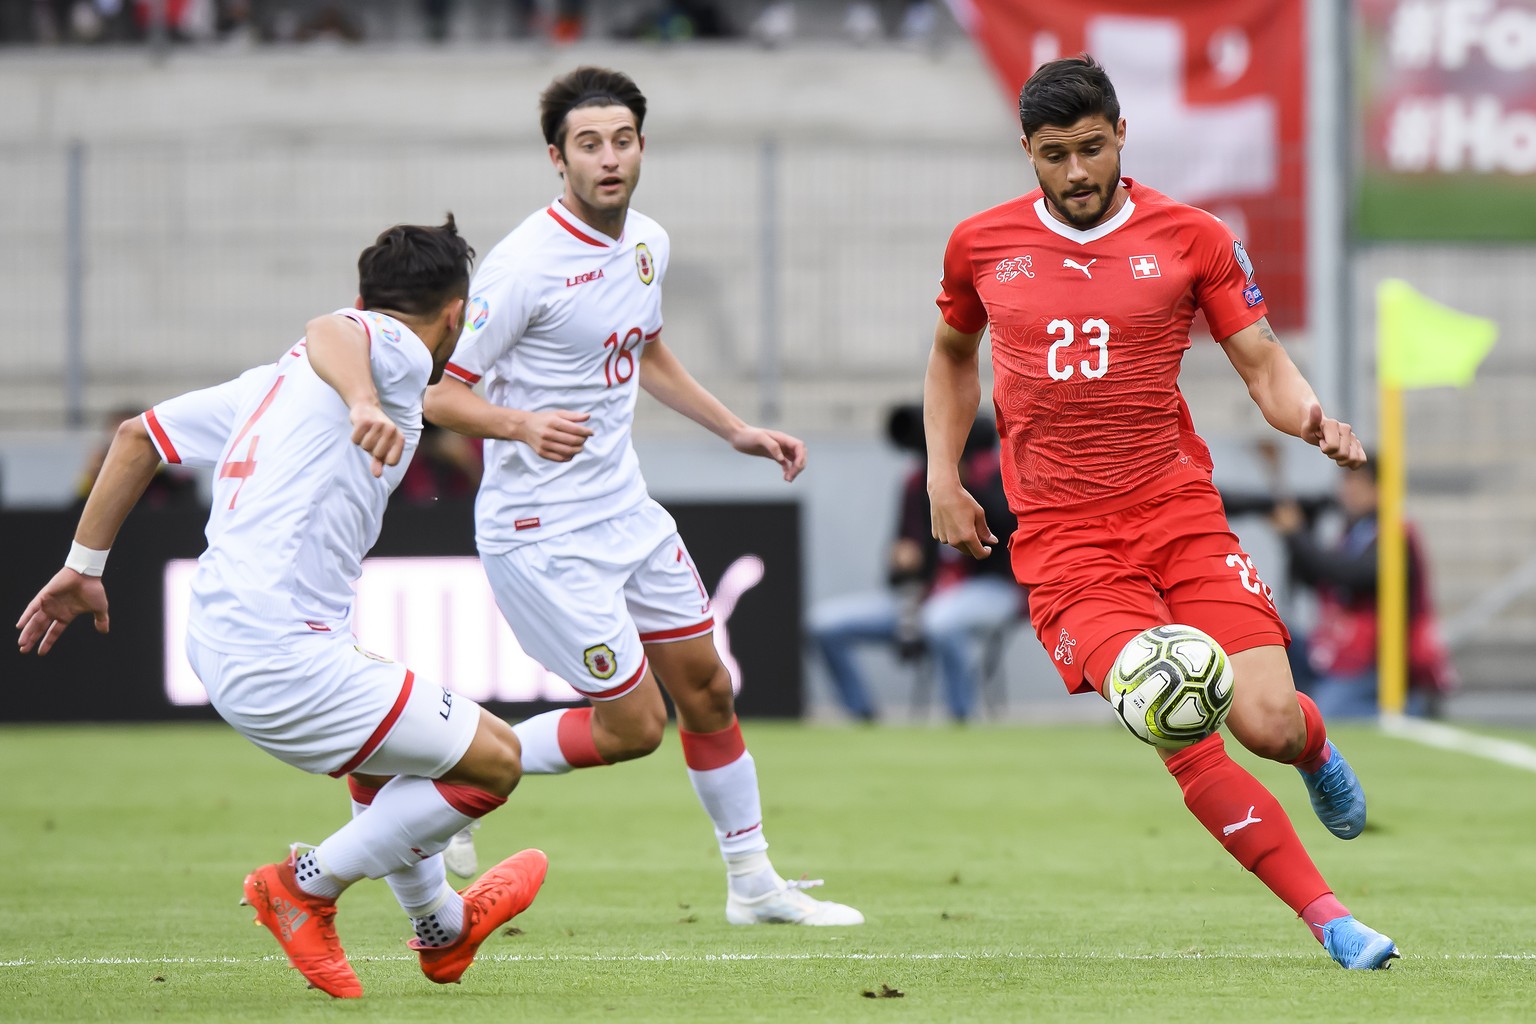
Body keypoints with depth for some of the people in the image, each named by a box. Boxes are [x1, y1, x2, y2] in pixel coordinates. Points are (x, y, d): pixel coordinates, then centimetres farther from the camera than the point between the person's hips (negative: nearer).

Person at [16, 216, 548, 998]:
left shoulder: (276, 380, 20)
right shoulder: (400, 354, -4)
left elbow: (138, 435, 22)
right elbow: (331, 331, -28)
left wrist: (83, 567, 27)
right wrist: (365, 405, -49)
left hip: (217, 645, 9)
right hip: (282, 663, -9)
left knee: (392, 754, 33)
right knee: (495, 761, -1)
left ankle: (441, 930, 50)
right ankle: (308, 887, 6)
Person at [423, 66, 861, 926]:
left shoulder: (647, 243, 5)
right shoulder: (525, 265, -21)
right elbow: (438, 391, -19)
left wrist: (736, 430, 21)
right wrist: (524, 424, -36)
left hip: (625, 510, 8)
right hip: (541, 531, -8)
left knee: (707, 690, 14)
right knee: (634, 726, -7)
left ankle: (754, 881, 29)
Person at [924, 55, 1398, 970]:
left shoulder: (1191, 238, 3)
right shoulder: (982, 246, 7)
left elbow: (1264, 364, 4)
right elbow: (953, 354, 25)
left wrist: (1312, 418, -17)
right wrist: (943, 478, 15)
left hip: (1179, 512, 0)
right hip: (1063, 540, 0)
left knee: (1268, 723, -14)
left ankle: (1316, 750, 27)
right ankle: (1331, 921, -13)